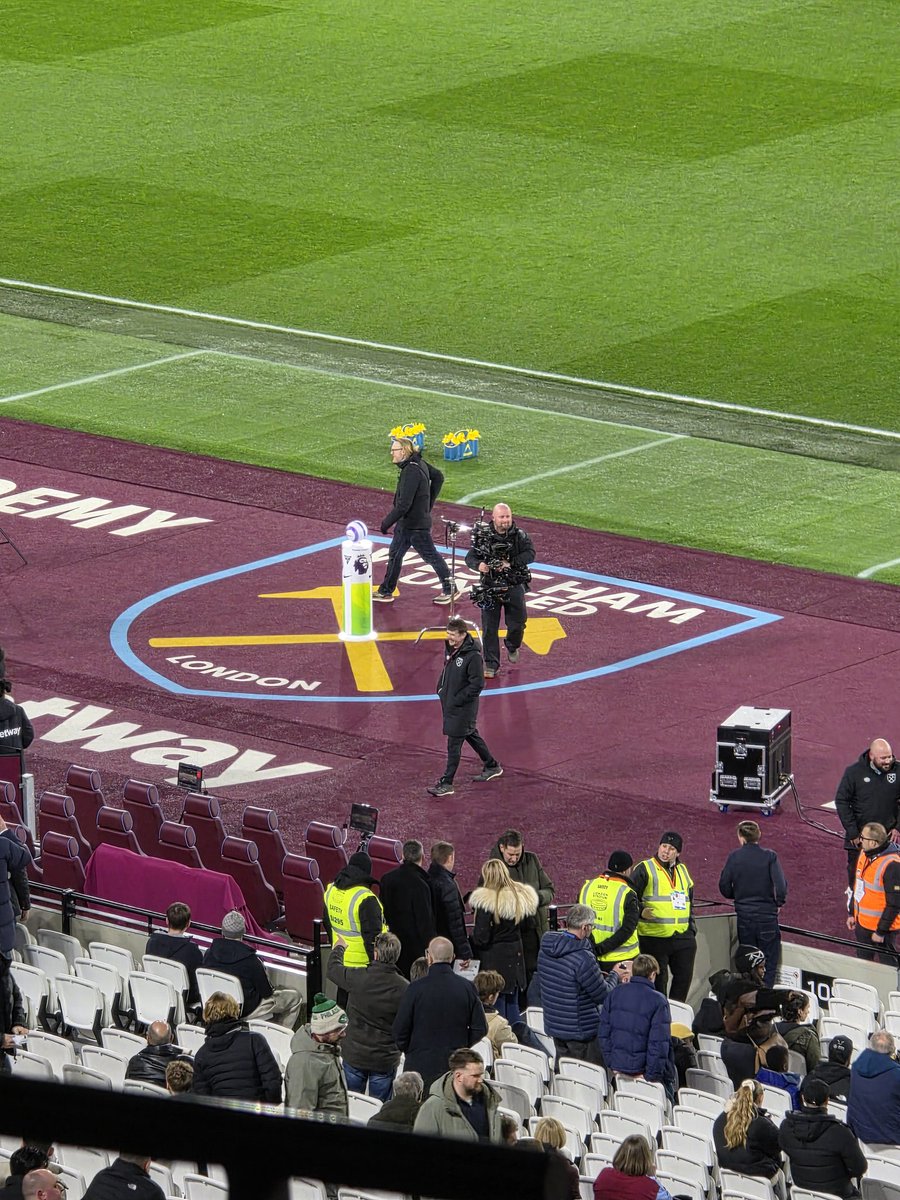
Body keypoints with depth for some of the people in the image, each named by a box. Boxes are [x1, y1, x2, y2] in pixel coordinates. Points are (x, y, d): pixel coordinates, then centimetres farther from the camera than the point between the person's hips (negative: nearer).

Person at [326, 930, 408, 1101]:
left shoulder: (357, 977, -14)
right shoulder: (404, 988, -16)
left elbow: (333, 969, 8)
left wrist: (339, 948, 28)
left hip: (354, 1055, 1)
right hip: (386, 1060, -1)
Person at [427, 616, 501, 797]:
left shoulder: (472, 656, -24)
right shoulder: (450, 648, 2)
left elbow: (477, 684, -21)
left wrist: (458, 700, -19)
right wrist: (441, 687, 11)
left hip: (463, 707, -9)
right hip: (449, 703, 9)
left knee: (454, 744, -3)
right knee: (471, 735, 22)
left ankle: (446, 784, 2)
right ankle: (492, 766, 39)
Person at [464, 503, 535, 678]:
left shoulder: (520, 536, -4)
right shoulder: (484, 537, -5)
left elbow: (530, 555, -15)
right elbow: (470, 557, -5)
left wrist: (510, 563, -27)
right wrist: (478, 565, -29)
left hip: (514, 587, 1)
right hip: (490, 589, -1)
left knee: (517, 625, 9)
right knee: (490, 628, -1)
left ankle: (512, 646, 43)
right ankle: (491, 665, 8)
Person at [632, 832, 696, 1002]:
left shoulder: (683, 871, 16)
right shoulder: (644, 869, -3)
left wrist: (691, 929, 17)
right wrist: (641, 911, -23)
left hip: (682, 936, 6)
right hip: (654, 937, -6)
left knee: (684, 977, 8)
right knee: (658, 981, -1)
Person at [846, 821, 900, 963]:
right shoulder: (863, 853, 1)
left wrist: (881, 931, -18)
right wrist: (852, 913, 18)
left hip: (881, 925, -8)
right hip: (861, 922, 8)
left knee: (886, 962, 0)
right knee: (863, 960, 20)